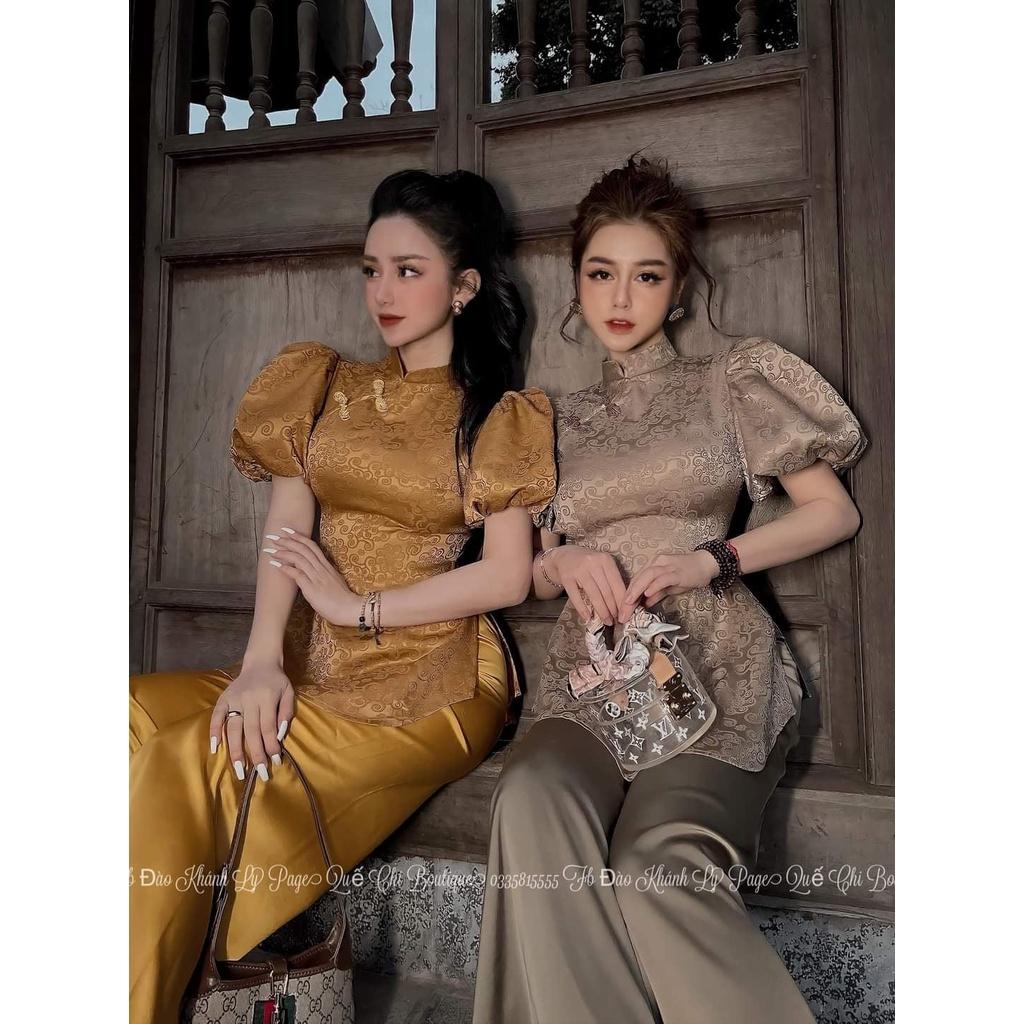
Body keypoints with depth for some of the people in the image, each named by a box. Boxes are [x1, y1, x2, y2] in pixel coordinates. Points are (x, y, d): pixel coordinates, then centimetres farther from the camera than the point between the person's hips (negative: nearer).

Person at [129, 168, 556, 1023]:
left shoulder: (498, 416, 3)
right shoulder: (326, 389, 13)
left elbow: (507, 578, -6)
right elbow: (285, 530, 0)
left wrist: (360, 607, -9)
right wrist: (263, 658, -15)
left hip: (427, 680, -4)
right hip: (312, 665, 5)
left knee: (194, 763, -24)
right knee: (143, 723, -21)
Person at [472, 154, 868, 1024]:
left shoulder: (730, 382, 11)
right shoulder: (561, 420, 19)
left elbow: (833, 510, 8)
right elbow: (535, 571, 21)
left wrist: (708, 560, -7)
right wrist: (564, 562, -5)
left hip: (715, 667, -2)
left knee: (657, 865, -29)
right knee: (530, 801, -30)